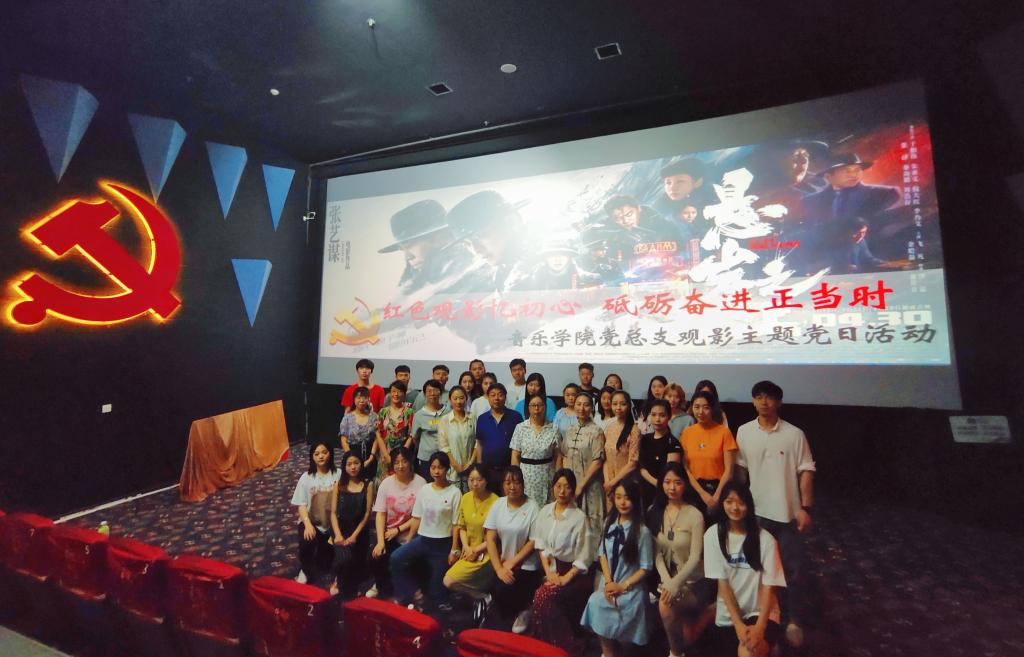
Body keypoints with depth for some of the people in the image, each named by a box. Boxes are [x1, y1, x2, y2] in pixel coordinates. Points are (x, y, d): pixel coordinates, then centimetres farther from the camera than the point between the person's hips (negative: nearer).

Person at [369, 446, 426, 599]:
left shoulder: (420, 483, -12)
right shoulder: (386, 483, -1)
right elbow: (380, 513, -4)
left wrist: (398, 530, -13)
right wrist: (380, 541, -14)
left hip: (409, 535, -3)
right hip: (389, 533, 3)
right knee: (375, 557, -17)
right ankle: (381, 585, 18)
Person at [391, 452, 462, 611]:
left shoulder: (454, 493, -10)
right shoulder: (423, 490, 4)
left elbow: (456, 524, -8)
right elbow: (417, 518, 8)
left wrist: (454, 550, -9)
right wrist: (408, 541, 4)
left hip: (443, 543, -3)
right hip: (422, 538, 4)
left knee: (437, 582, 2)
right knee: (396, 558, -17)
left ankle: (434, 608, 31)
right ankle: (407, 596, -1)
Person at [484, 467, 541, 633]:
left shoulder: (532, 507, -11)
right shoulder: (498, 504, 0)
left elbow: (533, 542, -9)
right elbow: (490, 539, 0)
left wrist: (511, 563, -11)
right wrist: (499, 569, -9)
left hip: (525, 565, -4)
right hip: (501, 562, 4)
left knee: (503, 590, -21)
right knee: (497, 590, -17)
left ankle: (522, 611, 11)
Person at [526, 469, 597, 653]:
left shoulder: (579, 517, -13)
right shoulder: (545, 512, 2)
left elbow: (584, 557, -12)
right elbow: (541, 545, 6)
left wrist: (566, 578, -16)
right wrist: (548, 572, -4)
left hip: (574, 573, -4)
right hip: (552, 569, 5)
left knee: (542, 596, -24)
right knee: (545, 599, -21)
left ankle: (565, 647, -6)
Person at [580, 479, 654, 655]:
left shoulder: (642, 531, -13)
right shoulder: (609, 523, 4)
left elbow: (645, 568, -7)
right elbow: (603, 554, 6)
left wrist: (622, 586, -12)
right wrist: (608, 581, -8)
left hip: (630, 590, -4)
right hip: (607, 585, 4)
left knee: (597, 604, -23)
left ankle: (608, 651, 2)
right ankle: (609, 651, 6)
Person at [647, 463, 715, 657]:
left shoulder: (694, 515, -12)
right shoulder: (654, 512, -1)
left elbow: (695, 558, -14)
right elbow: (656, 553, -4)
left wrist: (676, 583, -25)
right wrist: (667, 581, -17)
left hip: (695, 581, -4)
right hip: (668, 579, 4)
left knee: (665, 605, -26)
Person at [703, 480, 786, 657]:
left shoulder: (765, 539, -9)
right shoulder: (713, 535, -9)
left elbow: (768, 586, -8)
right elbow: (722, 582, -8)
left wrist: (760, 627, -17)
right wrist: (738, 623, -14)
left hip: (761, 611, -2)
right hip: (728, 614, 2)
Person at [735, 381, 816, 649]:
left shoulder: (794, 434, -7)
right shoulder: (744, 432, -2)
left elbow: (806, 471, -5)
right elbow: (740, 469, 5)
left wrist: (806, 508, -10)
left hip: (787, 512, -2)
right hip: (755, 511, 2)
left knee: (794, 568, 6)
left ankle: (794, 621, 23)